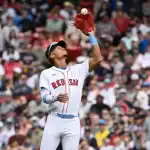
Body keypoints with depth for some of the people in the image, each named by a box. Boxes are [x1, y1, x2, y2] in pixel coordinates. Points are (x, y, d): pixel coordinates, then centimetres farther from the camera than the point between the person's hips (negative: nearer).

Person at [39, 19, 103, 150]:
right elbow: (45, 98, -4)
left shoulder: (78, 70, 14)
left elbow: (97, 59, 2)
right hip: (54, 121, -2)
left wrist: (91, 35, 1)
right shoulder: (46, 73, 7)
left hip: (73, 122, 2)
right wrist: (56, 98, -27)